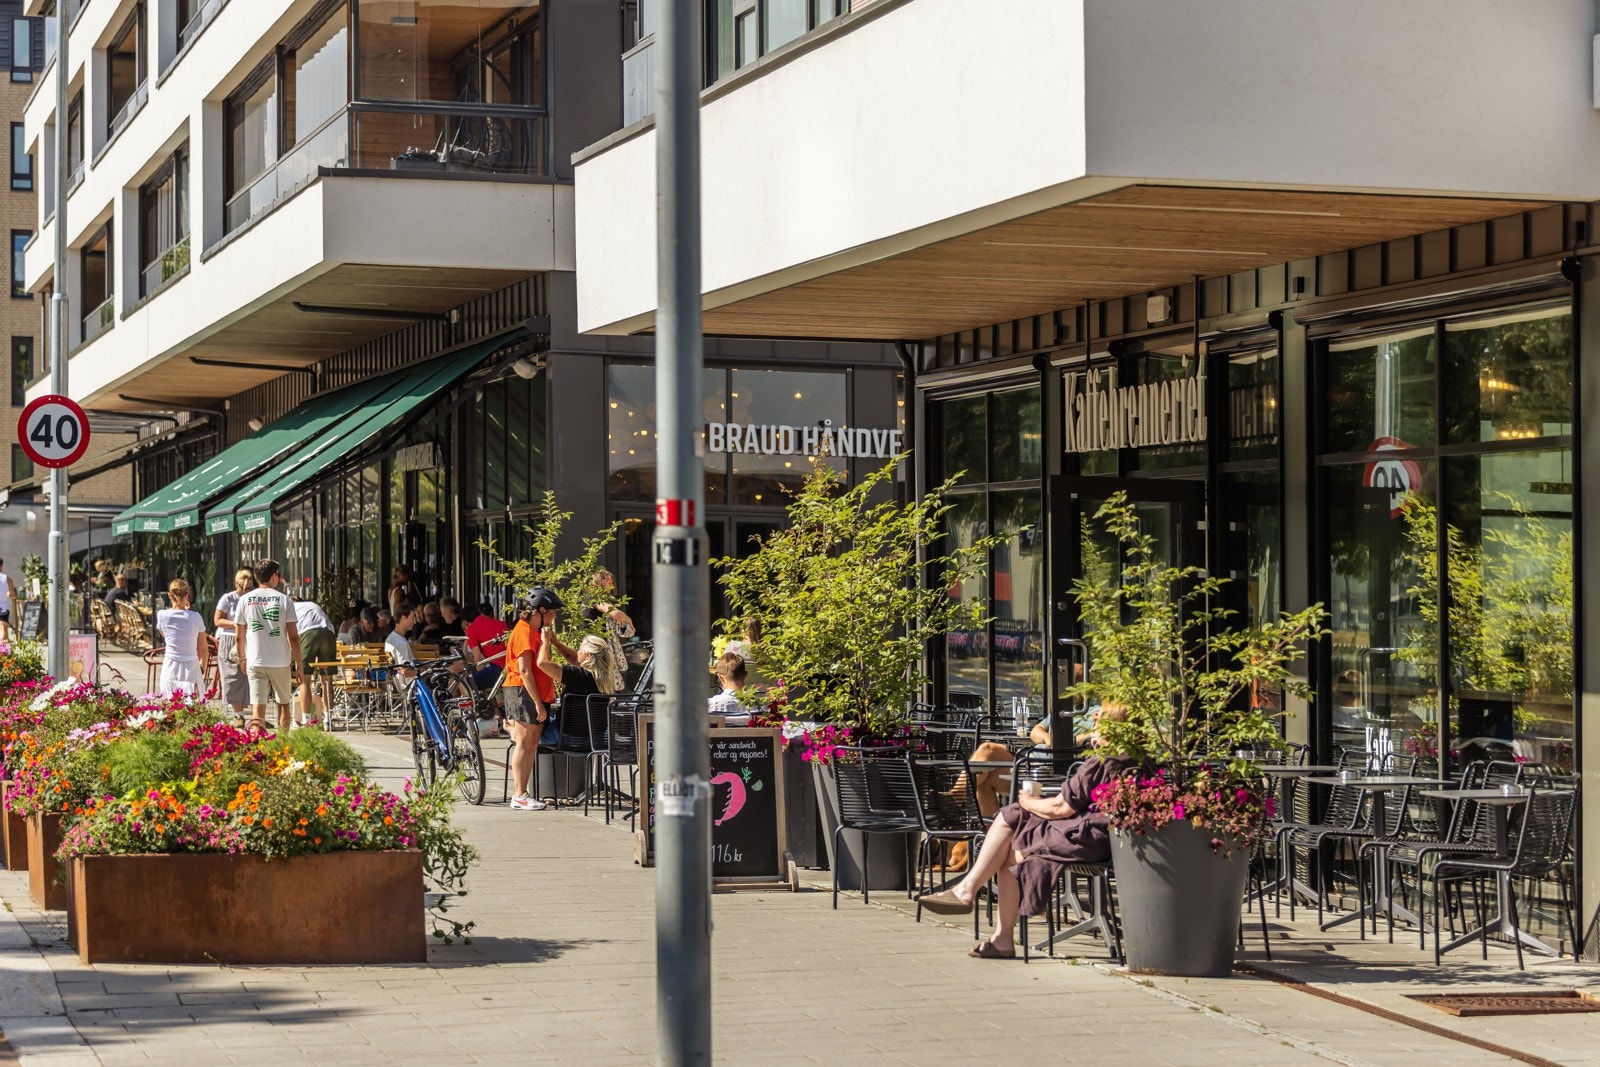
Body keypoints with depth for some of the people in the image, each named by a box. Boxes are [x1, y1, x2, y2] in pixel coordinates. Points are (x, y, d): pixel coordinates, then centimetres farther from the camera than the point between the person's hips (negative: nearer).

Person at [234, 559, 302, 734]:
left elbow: (238, 636, 6)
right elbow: (293, 636, -6)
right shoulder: (284, 600, -4)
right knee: (283, 704, 16)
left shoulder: (245, 600, 1)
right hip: (281, 662, -1)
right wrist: (299, 663, 3)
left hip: (255, 662, 1)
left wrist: (242, 658, 22)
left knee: (258, 707, -3)